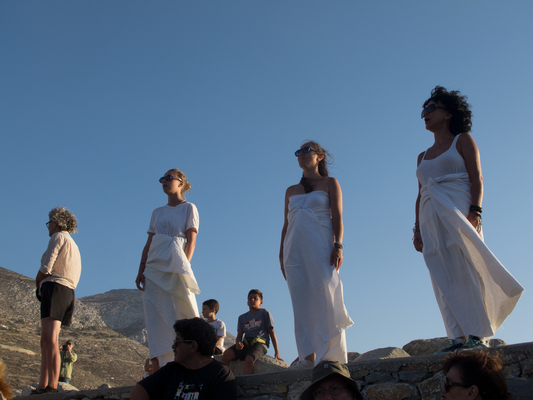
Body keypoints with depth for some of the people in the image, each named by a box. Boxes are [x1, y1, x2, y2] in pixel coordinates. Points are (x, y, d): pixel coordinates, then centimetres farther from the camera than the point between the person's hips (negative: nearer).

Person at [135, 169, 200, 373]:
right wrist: (141, 271, 6)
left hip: (176, 266, -5)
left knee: (183, 314, -9)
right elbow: (148, 243, 16)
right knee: (155, 319, -2)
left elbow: (191, 241, -3)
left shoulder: (189, 208, 7)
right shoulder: (157, 212, 20)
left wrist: (184, 267, -15)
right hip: (154, 267, 5)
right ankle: (157, 368, -2)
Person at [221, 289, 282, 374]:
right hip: (245, 343, 4)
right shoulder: (242, 317, 24)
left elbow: (272, 333, 9)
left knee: (249, 359, -35)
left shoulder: (264, 313, 13)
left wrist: (277, 353, 2)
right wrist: (238, 342, -9)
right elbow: (239, 336, 17)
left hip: (260, 343, -4)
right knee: (227, 354, -24)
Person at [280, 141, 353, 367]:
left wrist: (338, 246, -12)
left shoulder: (330, 183, 12)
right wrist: (282, 255, 11)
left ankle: (332, 357, -8)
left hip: (320, 245, -3)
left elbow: (337, 217, 1)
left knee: (325, 299, -10)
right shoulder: (290, 191, 22)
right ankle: (308, 357, -7)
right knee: (302, 304, -5)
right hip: (295, 247, 4)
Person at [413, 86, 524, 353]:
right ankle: (459, 337, -7)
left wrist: (474, 211, -17)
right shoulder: (423, 157, 24)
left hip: (457, 211, -5)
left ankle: (477, 334, -11)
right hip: (431, 218, 5)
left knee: (465, 271, -13)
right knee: (444, 279, -4)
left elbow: (477, 179, -2)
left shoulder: (462, 140, 9)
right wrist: (417, 229, 9)